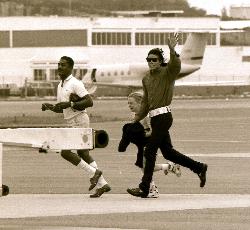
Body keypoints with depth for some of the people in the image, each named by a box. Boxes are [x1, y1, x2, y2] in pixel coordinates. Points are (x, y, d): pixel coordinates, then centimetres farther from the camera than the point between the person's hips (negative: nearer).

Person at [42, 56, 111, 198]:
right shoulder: (60, 86, 15)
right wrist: (50, 107, 5)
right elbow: (61, 109, 24)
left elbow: (89, 102, -20)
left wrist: (70, 104, -25)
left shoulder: (75, 84, -13)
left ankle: (93, 173, -2)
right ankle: (102, 184, 12)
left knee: (65, 152, -12)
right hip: (71, 123, 9)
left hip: (79, 121, -9)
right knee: (83, 154, 8)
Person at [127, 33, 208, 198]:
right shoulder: (146, 79, 16)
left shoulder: (168, 73, -5)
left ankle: (144, 188, -4)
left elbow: (176, 65, -29)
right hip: (155, 118, 8)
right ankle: (199, 168, 25)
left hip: (163, 116, -8)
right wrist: (137, 119, 25)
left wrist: (172, 50, -46)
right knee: (167, 151, 13)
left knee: (150, 151, -8)